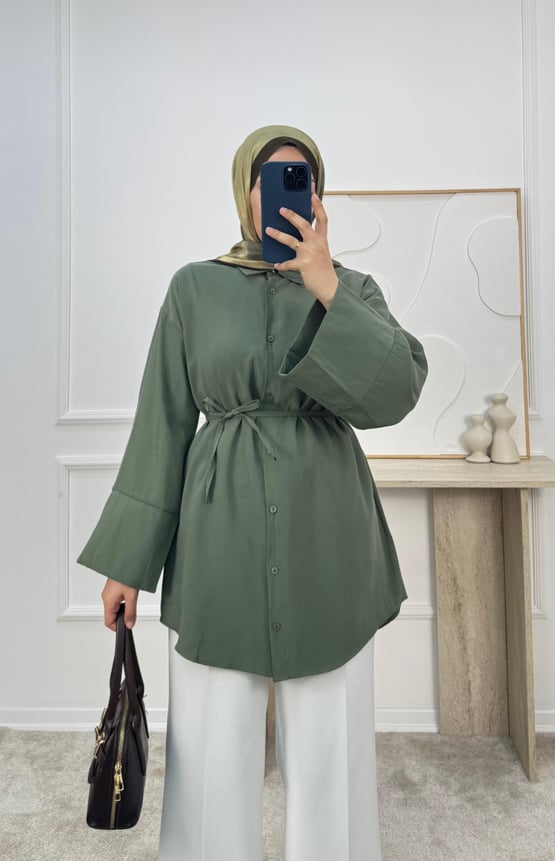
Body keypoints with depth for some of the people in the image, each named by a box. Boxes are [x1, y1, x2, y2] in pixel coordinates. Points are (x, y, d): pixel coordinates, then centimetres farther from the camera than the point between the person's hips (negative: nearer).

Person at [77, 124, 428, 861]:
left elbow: (395, 393, -9)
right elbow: (163, 422, 2)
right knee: (212, 751, 9)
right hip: (221, 535, 0)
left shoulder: (354, 289, 7)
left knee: (332, 747, 11)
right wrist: (127, 557, 1)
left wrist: (326, 289, -16)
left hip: (326, 533, 1)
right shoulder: (194, 287, 4)